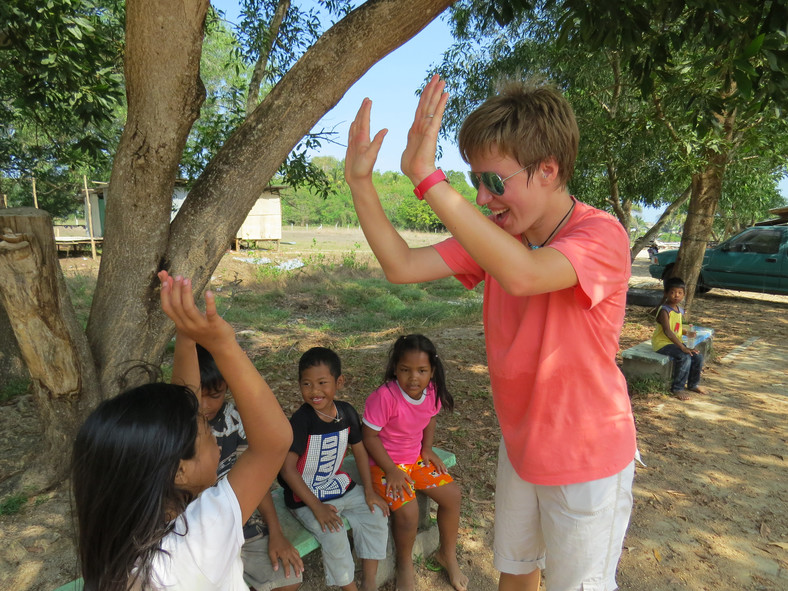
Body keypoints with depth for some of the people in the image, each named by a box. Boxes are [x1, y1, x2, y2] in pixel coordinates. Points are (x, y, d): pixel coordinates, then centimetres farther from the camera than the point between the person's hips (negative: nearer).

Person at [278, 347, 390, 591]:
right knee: (334, 535, -23)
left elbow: (359, 451, 5)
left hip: (339, 486, 6)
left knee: (377, 514, -2)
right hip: (306, 495, -6)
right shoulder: (300, 420, -24)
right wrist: (317, 507, -22)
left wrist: (369, 491, 0)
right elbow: (287, 468, -22)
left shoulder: (346, 412, -8)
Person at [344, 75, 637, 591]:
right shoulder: (496, 233, -6)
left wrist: (428, 178, -46)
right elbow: (402, 266, -12)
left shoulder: (601, 235, -24)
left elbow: (522, 275, -45)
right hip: (520, 445, 5)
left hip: (587, 462, -5)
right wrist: (360, 180, -19)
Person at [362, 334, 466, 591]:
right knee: (408, 511, -22)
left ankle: (447, 555, 26)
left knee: (452, 494, -1)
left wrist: (427, 449, -2)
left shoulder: (431, 391, -10)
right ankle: (405, 564, 12)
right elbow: (369, 436, -21)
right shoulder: (384, 397, -30)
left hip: (416, 459, 6)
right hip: (385, 464, -6)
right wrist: (391, 470, -20)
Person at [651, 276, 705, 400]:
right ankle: (677, 389, -12)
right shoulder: (664, 310, -17)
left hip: (675, 342, 9)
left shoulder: (680, 310, 10)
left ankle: (693, 384, 20)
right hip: (662, 343, -8)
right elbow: (667, 332, -27)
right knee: (685, 357, -27)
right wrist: (683, 348, -30)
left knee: (698, 356, -2)